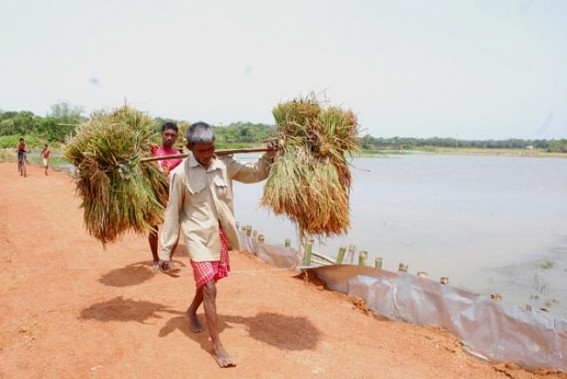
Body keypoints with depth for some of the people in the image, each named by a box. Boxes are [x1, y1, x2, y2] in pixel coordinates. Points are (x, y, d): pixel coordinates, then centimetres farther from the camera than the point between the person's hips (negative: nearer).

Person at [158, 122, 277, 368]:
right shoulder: (180, 174, -13)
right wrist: (165, 251, -6)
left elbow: (257, 174, 8)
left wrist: (268, 155, -11)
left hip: (220, 234, 5)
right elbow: (172, 213, -8)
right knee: (209, 288, -8)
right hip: (197, 236, -5)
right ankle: (217, 346, 6)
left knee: (209, 281, 21)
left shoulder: (225, 165, -4)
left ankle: (192, 311, 51)